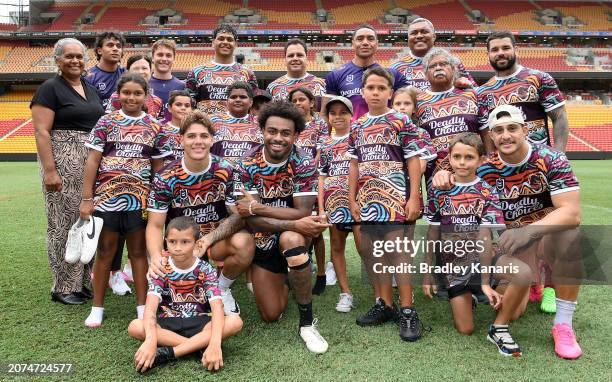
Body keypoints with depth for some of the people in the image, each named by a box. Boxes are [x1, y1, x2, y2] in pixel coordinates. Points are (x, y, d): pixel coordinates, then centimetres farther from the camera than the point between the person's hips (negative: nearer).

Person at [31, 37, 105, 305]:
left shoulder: (91, 90, 16)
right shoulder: (50, 89, -5)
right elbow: (41, 132, -12)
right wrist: (49, 171, -19)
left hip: (91, 163, 7)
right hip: (62, 162, -7)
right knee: (63, 223, -2)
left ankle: (80, 281, 22)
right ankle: (62, 287, 10)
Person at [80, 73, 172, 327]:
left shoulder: (155, 127, 5)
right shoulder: (106, 122, 2)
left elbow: (158, 167, 9)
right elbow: (92, 160, -1)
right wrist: (87, 198, -5)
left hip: (140, 198, 1)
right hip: (106, 196, 0)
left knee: (138, 251, 9)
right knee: (105, 251, 9)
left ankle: (142, 306, 18)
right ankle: (97, 307, 22)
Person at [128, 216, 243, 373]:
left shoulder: (206, 270, -10)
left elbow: (217, 307, -22)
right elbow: (151, 306, -23)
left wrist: (215, 343, -40)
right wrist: (151, 340, -43)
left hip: (199, 323, 0)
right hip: (168, 324, 1)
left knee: (235, 321, -29)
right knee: (135, 327, -29)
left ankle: (168, 353, -28)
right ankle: (198, 346, -27)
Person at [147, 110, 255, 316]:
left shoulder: (226, 171, -10)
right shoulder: (165, 178, -10)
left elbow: (238, 216, -10)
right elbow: (155, 225, -8)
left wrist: (208, 239, -26)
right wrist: (156, 256, -29)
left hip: (217, 241, 0)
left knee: (244, 243, -33)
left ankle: (221, 289, 0)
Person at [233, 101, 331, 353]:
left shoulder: (304, 163, -17)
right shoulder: (247, 165, -15)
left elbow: (303, 213, -23)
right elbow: (252, 221, -21)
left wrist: (257, 207, -25)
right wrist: (297, 224, -33)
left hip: (294, 235, -2)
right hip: (263, 241, 2)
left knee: (291, 239, -39)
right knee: (271, 315, 0)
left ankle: (307, 322, -23)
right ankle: (283, 279, 37)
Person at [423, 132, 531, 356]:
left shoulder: (486, 192, -6)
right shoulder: (439, 191, 0)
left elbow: (484, 237, -14)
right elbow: (432, 234, 4)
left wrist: (485, 282, -19)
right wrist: (427, 274, 4)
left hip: (481, 260, -1)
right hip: (452, 265, 1)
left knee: (523, 273, -32)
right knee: (465, 329, -2)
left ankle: (499, 329, -9)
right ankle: (466, 297, 34)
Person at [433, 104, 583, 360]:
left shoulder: (551, 160, -16)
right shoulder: (486, 168, -8)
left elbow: (571, 213, -25)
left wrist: (528, 231, -41)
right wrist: (443, 174, -19)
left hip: (546, 235, -2)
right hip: (512, 242, 2)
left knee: (569, 235, -37)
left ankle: (563, 324, -21)